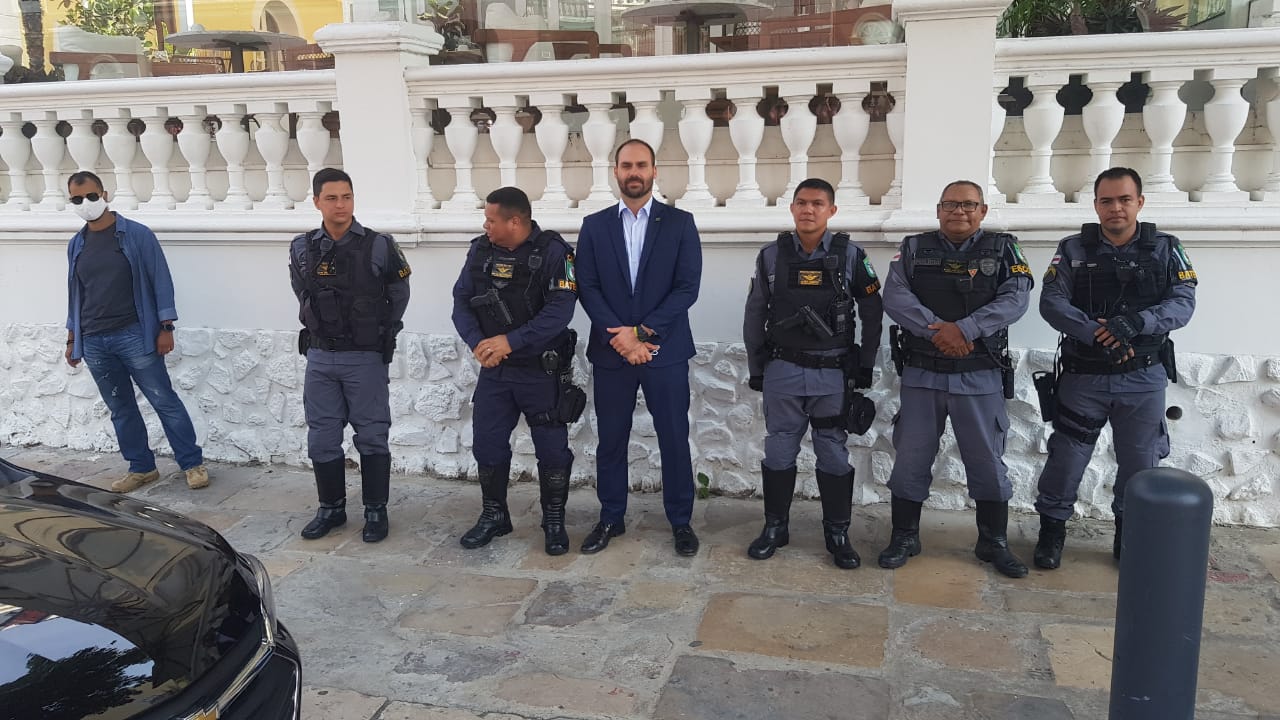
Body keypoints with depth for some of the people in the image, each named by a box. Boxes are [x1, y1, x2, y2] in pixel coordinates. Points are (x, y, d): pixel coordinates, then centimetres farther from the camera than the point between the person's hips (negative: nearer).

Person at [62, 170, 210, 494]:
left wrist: (166, 327, -10)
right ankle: (142, 468, 20)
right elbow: (75, 294, 18)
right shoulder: (76, 245, 11)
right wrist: (73, 339, 17)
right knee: (120, 409, 10)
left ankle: (193, 464, 4)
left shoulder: (137, 235, -5)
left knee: (164, 401, -3)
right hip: (93, 342, 5)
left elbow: (160, 281, -5)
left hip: (134, 336, -5)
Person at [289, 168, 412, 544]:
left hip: (365, 358, -3)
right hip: (320, 358, 4)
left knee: (372, 437, 3)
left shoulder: (379, 247, -8)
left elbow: (399, 296, 5)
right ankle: (331, 508, 25)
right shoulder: (302, 249, 1)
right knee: (322, 439, 10)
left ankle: (376, 511, 15)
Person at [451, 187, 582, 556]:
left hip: (543, 372, -4)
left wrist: (510, 341, -23)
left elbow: (559, 310, -22)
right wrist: (477, 343, -15)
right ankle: (494, 516, 30)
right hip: (494, 371, 5)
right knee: (487, 446, 11)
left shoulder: (553, 251, -14)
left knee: (552, 450, 4)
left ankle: (554, 522, 23)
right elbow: (462, 302, 3)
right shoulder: (480, 251, 2)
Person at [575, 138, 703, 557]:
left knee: (674, 439, 4)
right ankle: (611, 519, 24)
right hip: (610, 351, 2)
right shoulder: (594, 226, 7)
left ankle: (681, 521, 18)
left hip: (665, 350, -1)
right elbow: (587, 288, 0)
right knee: (611, 440, 9)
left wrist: (643, 332, -14)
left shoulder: (680, 223, 2)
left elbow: (687, 287, -6)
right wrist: (618, 336, -13)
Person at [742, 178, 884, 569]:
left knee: (834, 456, 6)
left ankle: (837, 534, 18)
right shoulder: (772, 255, 1)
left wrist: (866, 366, 2)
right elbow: (754, 316, 7)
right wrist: (756, 368, 5)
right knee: (779, 453, 9)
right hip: (783, 371, 1)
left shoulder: (850, 255, -2)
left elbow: (872, 312, 4)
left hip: (834, 373, -1)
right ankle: (775, 527, 22)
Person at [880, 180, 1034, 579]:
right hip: (921, 374, 1)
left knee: (987, 461, 8)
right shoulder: (914, 249, 4)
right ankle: (904, 538, 20)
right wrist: (936, 329, -22)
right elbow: (894, 296, -9)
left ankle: (994, 543, 22)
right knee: (910, 459, 6)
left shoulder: (1003, 250, 3)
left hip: (980, 376, 0)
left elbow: (1016, 298, -11)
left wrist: (965, 328, -23)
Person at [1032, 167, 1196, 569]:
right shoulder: (1073, 250, -1)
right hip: (1084, 376, -1)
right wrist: (1096, 334, -25)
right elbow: (1051, 302, -11)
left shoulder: (1166, 249, 2)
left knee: (1140, 461, 11)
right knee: (1066, 456, 3)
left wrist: (1136, 321, -25)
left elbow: (1184, 303, -7)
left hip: (1144, 378, 1)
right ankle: (1052, 529, 20)